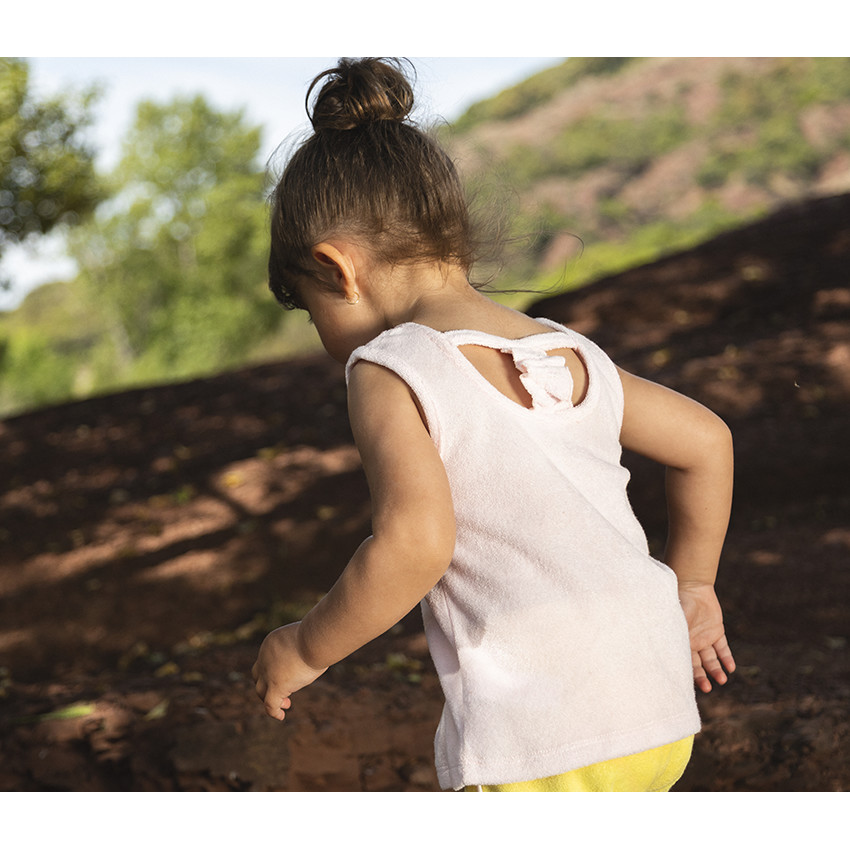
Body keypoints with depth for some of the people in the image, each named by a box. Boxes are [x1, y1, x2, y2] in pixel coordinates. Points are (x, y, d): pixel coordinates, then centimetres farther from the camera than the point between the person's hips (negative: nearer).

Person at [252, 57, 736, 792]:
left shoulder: (390, 370, -7)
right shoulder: (572, 356, 14)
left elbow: (415, 541, -22)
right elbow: (706, 441, 24)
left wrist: (303, 649, -6)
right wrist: (691, 586, 35)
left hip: (537, 741, -7)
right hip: (659, 717, 8)